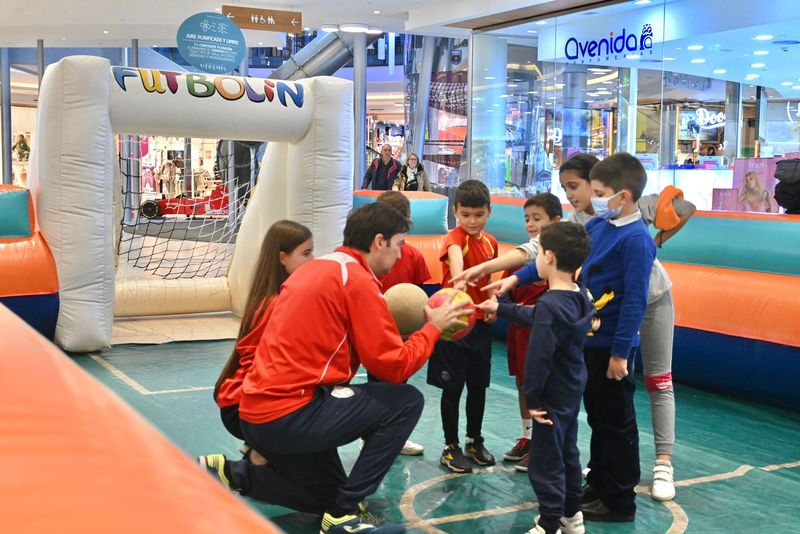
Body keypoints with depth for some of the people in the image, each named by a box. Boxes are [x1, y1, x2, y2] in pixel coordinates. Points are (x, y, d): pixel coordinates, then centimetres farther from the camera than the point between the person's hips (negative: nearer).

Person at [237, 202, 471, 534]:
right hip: (288, 416, -10)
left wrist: (383, 321, 17)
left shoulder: (314, 269, 15)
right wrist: (434, 327, 3)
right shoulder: (357, 280, -12)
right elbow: (395, 367, -12)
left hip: (256, 416, 10)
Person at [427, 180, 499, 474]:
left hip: (480, 323, 6)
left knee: (478, 385, 15)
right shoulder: (455, 238, -14)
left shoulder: (490, 242, 6)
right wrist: (458, 280, -60)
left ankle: (475, 441, 32)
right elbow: (455, 255, -38)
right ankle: (451, 447, 17)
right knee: (452, 387, 3)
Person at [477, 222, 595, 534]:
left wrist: (532, 398, -16)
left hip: (553, 398, -9)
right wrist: (501, 309, 28)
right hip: (573, 392, 10)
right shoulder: (580, 298, 3)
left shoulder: (549, 304, -25)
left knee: (546, 463, 1)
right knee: (568, 454, 21)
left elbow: (538, 357, -25)